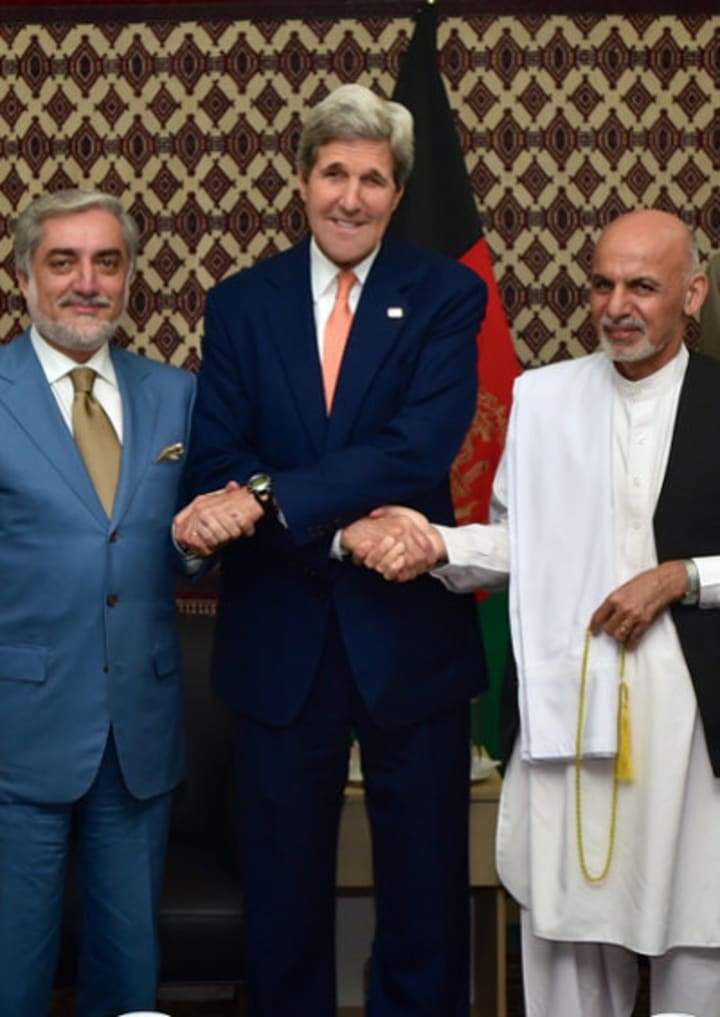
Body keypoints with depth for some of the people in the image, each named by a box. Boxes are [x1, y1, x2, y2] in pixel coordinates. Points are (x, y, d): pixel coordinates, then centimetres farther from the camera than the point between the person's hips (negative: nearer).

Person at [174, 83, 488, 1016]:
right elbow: (214, 468, -5)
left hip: (408, 633, -1)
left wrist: (265, 497, -24)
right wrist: (341, 531, -20)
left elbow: (420, 450, -16)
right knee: (282, 896, 13)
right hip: (279, 637, 2)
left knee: (424, 891, 11)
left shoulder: (447, 296, -2)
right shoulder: (239, 303, 4)